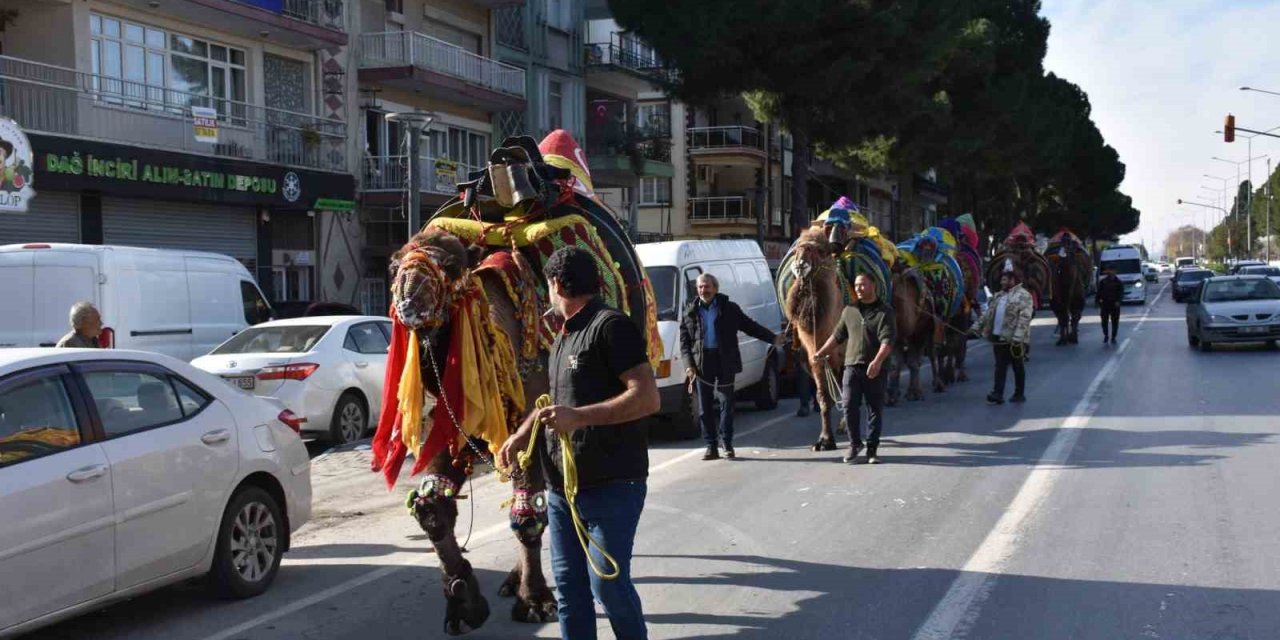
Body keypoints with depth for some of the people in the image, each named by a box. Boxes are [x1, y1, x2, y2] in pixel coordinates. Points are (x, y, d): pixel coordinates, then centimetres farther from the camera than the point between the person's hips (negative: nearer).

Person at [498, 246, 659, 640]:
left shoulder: (610, 326, -13)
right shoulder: (563, 337, 17)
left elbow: (648, 398, -21)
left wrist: (579, 417, -27)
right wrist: (522, 435, 17)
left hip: (610, 486, -9)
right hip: (562, 486, 9)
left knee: (608, 584, -4)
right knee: (569, 586, 11)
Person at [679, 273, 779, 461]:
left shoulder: (729, 308, 5)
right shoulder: (690, 313, 8)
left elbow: (750, 326, 8)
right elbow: (684, 342, 8)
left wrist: (773, 338, 1)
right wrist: (689, 365, -4)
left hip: (725, 362, -2)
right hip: (702, 363, 2)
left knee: (726, 403, 2)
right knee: (705, 408, 3)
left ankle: (728, 445, 11)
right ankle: (711, 447, 11)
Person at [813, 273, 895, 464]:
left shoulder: (885, 312, -1)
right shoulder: (849, 311, 12)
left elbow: (887, 340, -13)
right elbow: (837, 336, 21)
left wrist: (878, 361, -28)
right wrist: (820, 354, 15)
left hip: (874, 369, -3)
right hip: (852, 366, 3)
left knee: (875, 410, 2)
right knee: (850, 407, -3)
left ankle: (872, 448, 13)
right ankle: (855, 444, 14)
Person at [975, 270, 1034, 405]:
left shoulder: (1023, 295, -9)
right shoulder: (999, 296, 17)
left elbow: (1024, 317, -18)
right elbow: (989, 313, 21)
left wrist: (1018, 336, -26)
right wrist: (978, 326, 14)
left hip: (1014, 339, -7)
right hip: (998, 336, 7)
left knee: (1017, 366, 6)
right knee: (1000, 366, 2)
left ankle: (1019, 394, 16)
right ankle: (998, 394, 0)